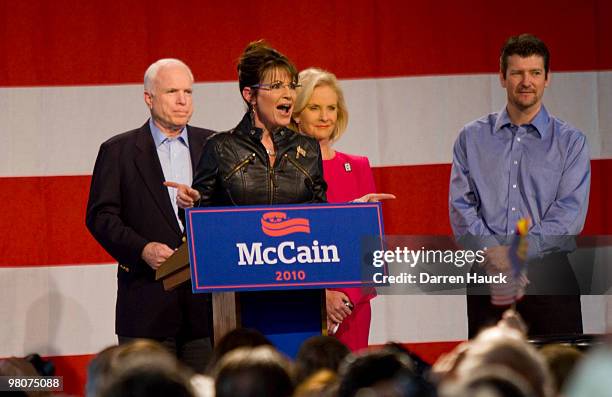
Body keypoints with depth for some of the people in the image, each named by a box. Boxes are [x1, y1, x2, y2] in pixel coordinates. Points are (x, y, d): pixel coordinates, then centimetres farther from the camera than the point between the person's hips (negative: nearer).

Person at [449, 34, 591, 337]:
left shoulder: (570, 141, 5)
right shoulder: (472, 138, 11)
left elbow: (570, 214, -5)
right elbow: (461, 206, 4)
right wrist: (492, 252, -13)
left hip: (548, 277, -1)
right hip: (488, 275, 1)